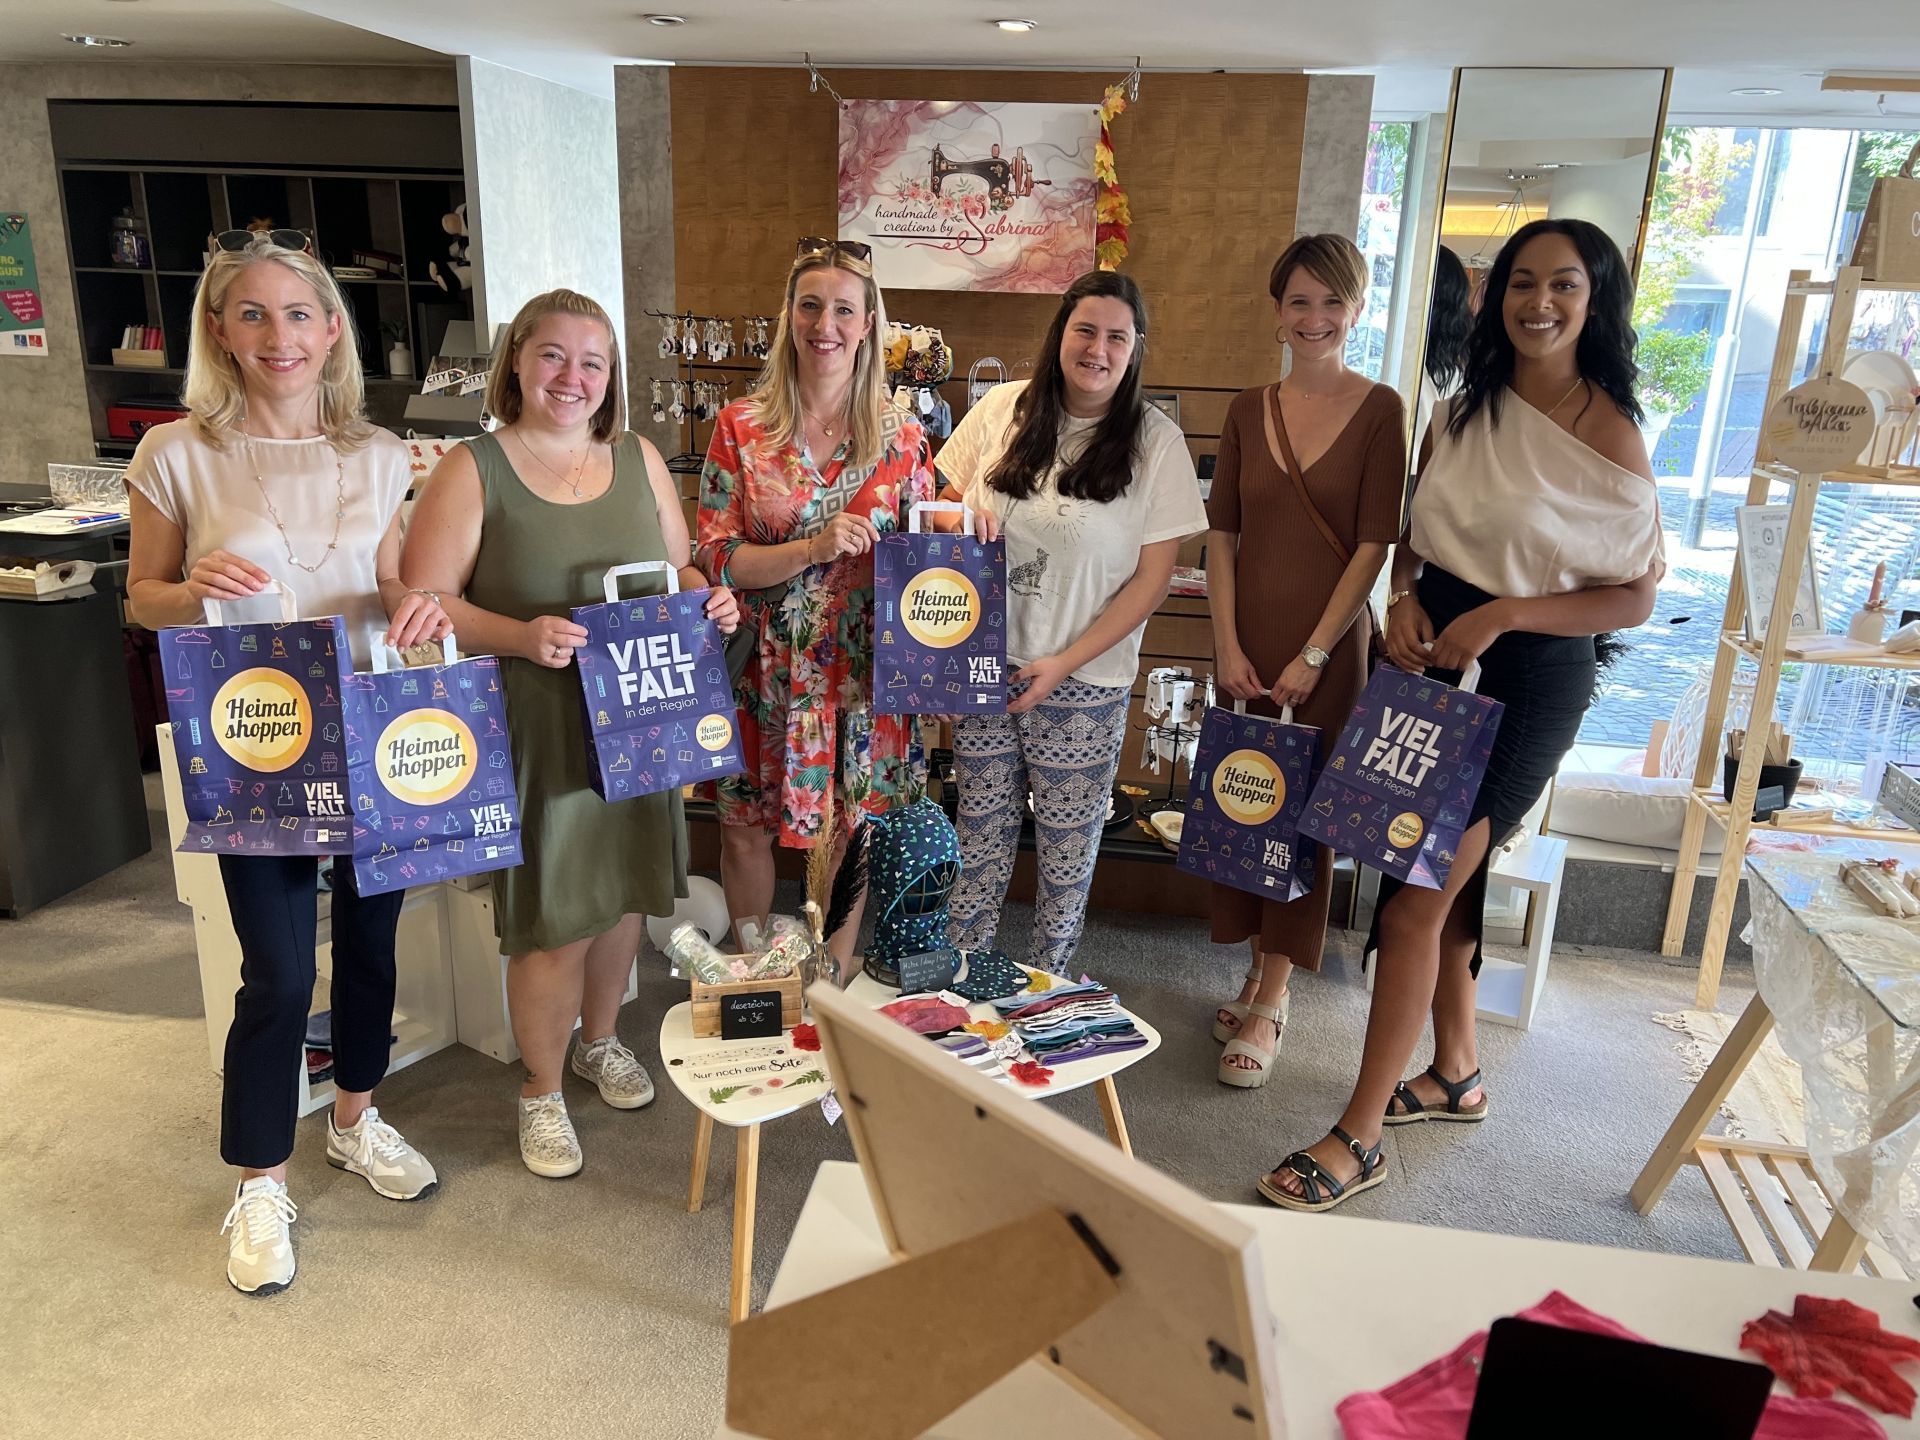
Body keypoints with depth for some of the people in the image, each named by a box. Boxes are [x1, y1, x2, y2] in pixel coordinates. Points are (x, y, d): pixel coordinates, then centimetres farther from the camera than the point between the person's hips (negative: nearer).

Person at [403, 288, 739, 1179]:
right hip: (535, 731, -4)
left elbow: (680, 570, 15)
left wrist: (707, 601, -8)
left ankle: (599, 1042, 44)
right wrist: (520, 636, -26)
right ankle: (541, 1091, 26)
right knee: (556, 921, 0)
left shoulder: (638, 459, 7)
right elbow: (425, 600, -10)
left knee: (624, 894, 17)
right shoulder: (472, 471, -6)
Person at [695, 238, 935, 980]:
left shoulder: (902, 436, -1)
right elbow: (717, 557, -8)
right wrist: (814, 548, -21)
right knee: (746, 829, 11)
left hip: (861, 668, 0)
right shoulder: (741, 427, -4)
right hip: (764, 666, 0)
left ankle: (836, 982, 35)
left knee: (851, 828, 12)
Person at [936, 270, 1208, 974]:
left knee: (1068, 839, 11)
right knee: (980, 829, 13)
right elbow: (946, 505, 14)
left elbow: (1152, 577, -7)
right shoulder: (1003, 408, 1)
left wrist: (1063, 662, -14)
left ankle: (1047, 983, 31)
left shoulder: (1155, 441, -6)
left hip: (1084, 680, -2)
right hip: (984, 664, 2)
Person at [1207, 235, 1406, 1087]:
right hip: (1246, 642, 4)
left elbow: (1374, 544, -7)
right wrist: (1227, 645, -4)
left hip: (1329, 645, -4)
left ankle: (1272, 1000, 11)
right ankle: (1257, 969, 27)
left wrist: (1315, 653, -12)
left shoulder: (1380, 410, -3)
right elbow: (1221, 534, 5)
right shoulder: (1249, 410, 8)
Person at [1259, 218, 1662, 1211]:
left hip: (1529, 682, -6)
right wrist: (1403, 599, -5)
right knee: (1445, 886, 17)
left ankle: (1358, 1138, 4)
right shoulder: (1462, 412, 7)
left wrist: (1502, 613, -20)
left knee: (1413, 905, -8)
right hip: (1436, 662, 7)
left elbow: (1635, 597, -9)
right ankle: (1456, 1075, 38)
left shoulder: (1607, 432, -11)